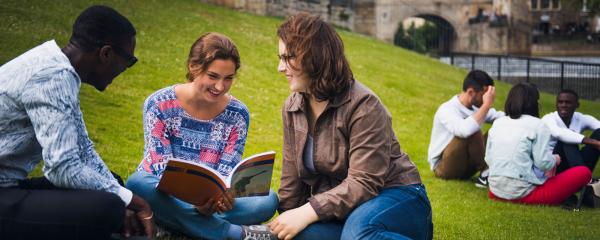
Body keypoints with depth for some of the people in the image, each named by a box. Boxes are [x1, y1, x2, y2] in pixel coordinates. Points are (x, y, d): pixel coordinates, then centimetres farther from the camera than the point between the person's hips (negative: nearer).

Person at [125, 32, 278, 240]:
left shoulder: (237, 114, -4)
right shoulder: (159, 105, -11)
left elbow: (226, 174, -6)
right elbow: (161, 169, -16)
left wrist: (221, 197, -32)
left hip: (209, 200, 2)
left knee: (268, 200, -22)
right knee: (138, 184, -37)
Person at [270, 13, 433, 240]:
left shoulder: (363, 105, -17)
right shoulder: (292, 107, 5)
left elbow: (363, 183, -24)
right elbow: (293, 176, 12)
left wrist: (308, 212, -31)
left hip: (394, 197, -5)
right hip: (336, 206, 6)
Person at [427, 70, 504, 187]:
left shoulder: (476, 107, 2)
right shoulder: (447, 110, -23)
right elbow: (465, 130, -42)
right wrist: (487, 104, -35)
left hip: (466, 165, 7)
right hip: (443, 167, -7)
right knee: (471, 131, -32)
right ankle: (486, 173, -17)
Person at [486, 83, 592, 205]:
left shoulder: (497, 123, 9)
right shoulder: (538, 125, -6)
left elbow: (488, 160, 10)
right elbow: (544, 163, -11)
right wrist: (556, 159, 12)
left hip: (496, 191, 6)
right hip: (524, 193, -6)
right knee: (583, 172, 5)